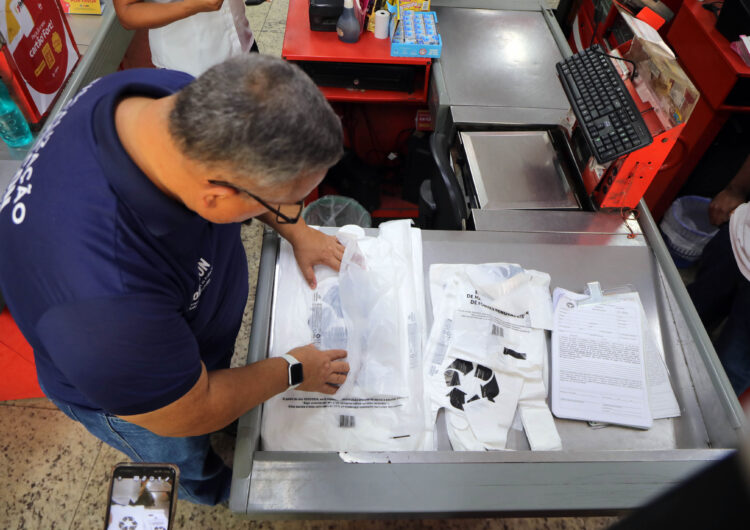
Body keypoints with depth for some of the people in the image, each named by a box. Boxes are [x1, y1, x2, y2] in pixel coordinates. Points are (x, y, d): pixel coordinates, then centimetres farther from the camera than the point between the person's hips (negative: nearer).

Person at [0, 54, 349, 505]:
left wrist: (296, 230, -5)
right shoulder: (105, 297, -50)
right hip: (133, 395, -4)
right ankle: (211, 492, 65)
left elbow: (253, 160, -5)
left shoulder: (181, 99, -31)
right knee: (191, 466, 30)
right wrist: (292, 371, -17)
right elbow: (192, 413, -30)